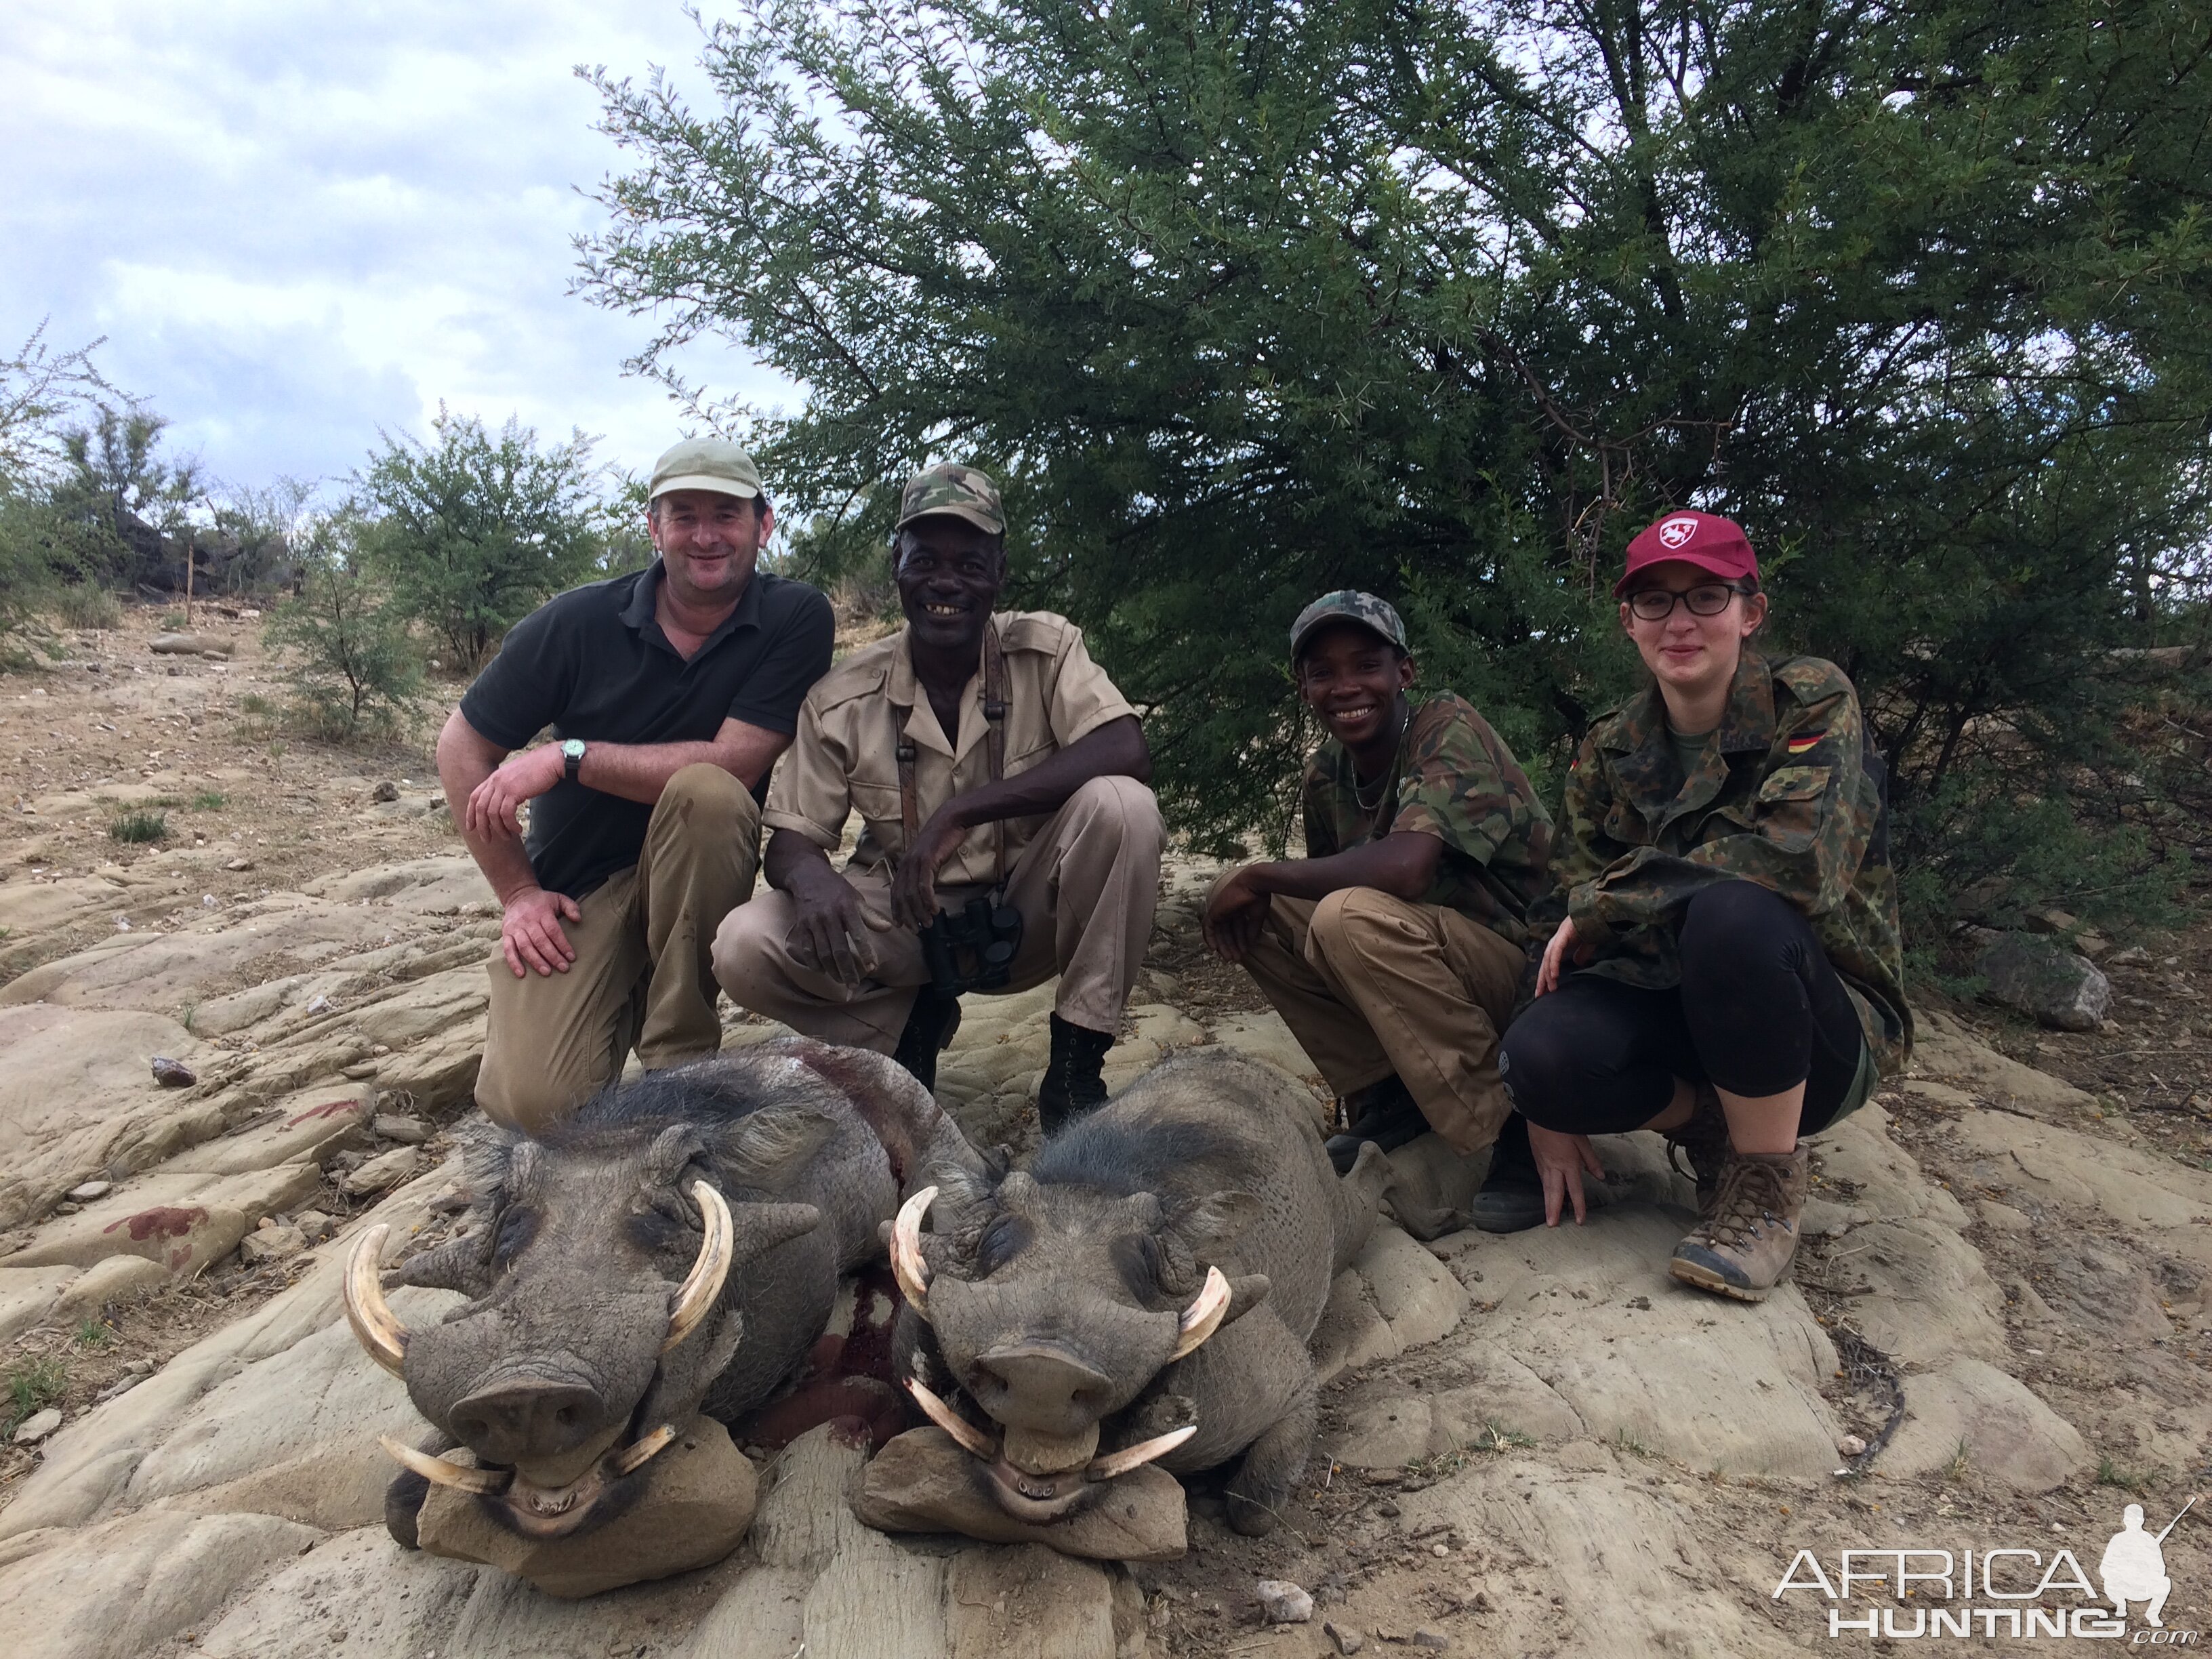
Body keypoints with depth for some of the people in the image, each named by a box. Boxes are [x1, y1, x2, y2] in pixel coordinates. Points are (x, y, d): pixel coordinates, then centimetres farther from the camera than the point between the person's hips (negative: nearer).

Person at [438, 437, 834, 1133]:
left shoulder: (796, 618, -11)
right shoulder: (579, 621, -9)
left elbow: (732, 765, -20)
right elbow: (462, 746, -1)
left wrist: (569, 756, -20)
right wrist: (517, 893, -5)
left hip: (700, 874, 0)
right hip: (575, 888, 0)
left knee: (705, 792, -34)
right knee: (531, 1103, -20)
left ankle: (678, 1053, -16)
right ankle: (623, 1002, 17)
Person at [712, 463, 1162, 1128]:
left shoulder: (1046, 647, -10)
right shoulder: (842, 699, -7)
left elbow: (1127, 755, -26)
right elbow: (789, 840, -5)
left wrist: (958, 812, -31)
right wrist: (809, 875, -33)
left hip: (1026, 914, -1)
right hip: (901, 922, 1)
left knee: (1120, 807, -31)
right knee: (744, 948, -24)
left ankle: (1075, 1073, -15)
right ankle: (916, 1021, 7)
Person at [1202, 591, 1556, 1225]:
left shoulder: (1449, 728, -19)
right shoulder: (1326, 773, 2)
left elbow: (1404, 868, -34)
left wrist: (1258, 875, -23)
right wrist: (1248, 893, -7)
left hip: (1522, 961, -7)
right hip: (1415, 961, 8)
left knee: (1350, 918, -32)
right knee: (1251, 914, -2)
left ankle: (1512, 1131, -19)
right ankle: (1387, 1100, 6)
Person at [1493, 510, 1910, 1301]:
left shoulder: (1812, 702, -11)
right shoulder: (1610, 752, 2)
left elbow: (1797, 857, -30)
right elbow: (1575, 924, 1)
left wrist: (1604, 906, -21)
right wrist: (1551, 1112, -5)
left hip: (1825, 1020, -3)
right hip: (1682, 1009, 4)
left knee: (1733, 911, -36)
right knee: (1540, 1050, -28)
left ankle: (1768, 1181, -13)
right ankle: (1706, 1125, 5)